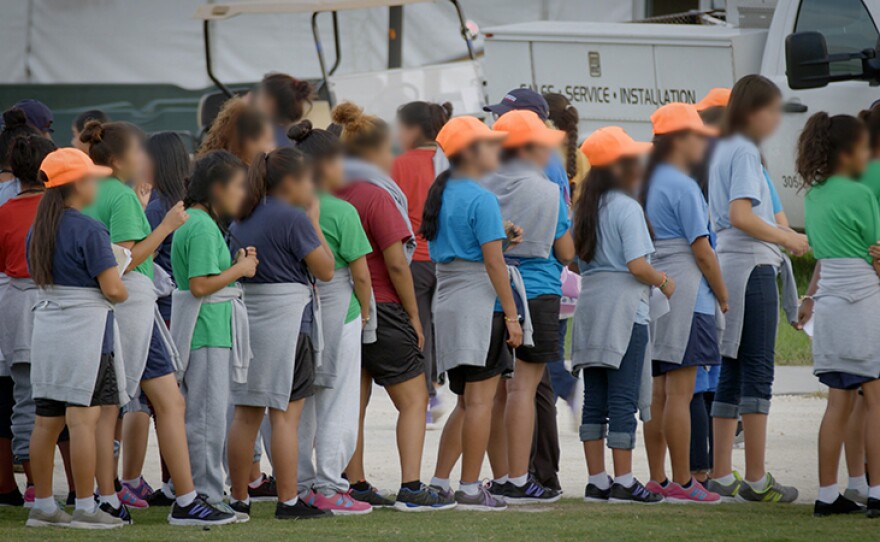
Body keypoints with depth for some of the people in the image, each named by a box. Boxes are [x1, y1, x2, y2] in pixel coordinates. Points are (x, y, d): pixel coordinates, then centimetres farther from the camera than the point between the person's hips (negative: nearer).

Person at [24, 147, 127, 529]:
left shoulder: (38, 230, 11)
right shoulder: (90, 231, -13)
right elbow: (113, 290, -15)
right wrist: (123, 293, 5)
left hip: (46, 329, 8)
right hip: (85, 329, -8)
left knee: (46, 421, 9)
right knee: (85, 419, -6)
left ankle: (42, 506, 13)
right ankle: (85, 508, -5)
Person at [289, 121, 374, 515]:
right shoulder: (341, 212, -13)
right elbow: (360, 273, -12)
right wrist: (364, 311, 4)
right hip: (337, 310, -5)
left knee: (300, 405, 12)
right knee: (337, 405, 1)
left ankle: (302, 486, 16)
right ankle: (329, 489, 0)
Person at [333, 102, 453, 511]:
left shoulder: (334, 196, 6)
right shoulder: (376, 196, -14)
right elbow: (396, 263, -15)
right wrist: (413, 315, -7)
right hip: (381, 310, -7)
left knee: (353, 401, 11)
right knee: (413, 400, -1)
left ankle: (356, 487, 14)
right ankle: (411, 488, -9)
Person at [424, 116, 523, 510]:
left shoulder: (440, 194, 14)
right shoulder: (481, 199, -12)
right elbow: (493, 261, -15)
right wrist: (512, 315, -12)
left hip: (446, 301, 9)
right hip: (479, 304, -9)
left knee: (467, 401, 15)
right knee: (480, 400, -4)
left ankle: (438, 483, 12)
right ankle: (470, 489, -4)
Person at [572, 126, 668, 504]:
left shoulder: (586, 208, 12)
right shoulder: (627, 208, -11)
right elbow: (637, 264, -16)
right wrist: (664, 282, -1)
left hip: (590, 302, 8)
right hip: (623, 306, -7)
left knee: (594, 399, 8)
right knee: (623, 400, -5)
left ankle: (596, 481, 10)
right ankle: (623, 482, -5)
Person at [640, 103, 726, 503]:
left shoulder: (650, 183, 14)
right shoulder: (682, 186, -11)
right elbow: (702, 250, -11)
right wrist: (724, 298, -2)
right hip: (685, 297, -9)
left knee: (659, 392, 10)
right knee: (680, 392, -8)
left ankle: (657, 480, 12)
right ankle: (682, 483, -7)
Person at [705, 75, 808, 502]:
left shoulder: (723, 149, 17)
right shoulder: (745, 151, -11)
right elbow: (741, 215, -22)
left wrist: (780, 235, 19)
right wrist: (788, 239, -13)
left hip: (728, 262, 10)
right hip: (751, 265, -10)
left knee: (732, 373, 11)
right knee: (757, 372, -7)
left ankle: (722, 476, 12)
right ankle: (756, 480, -7)